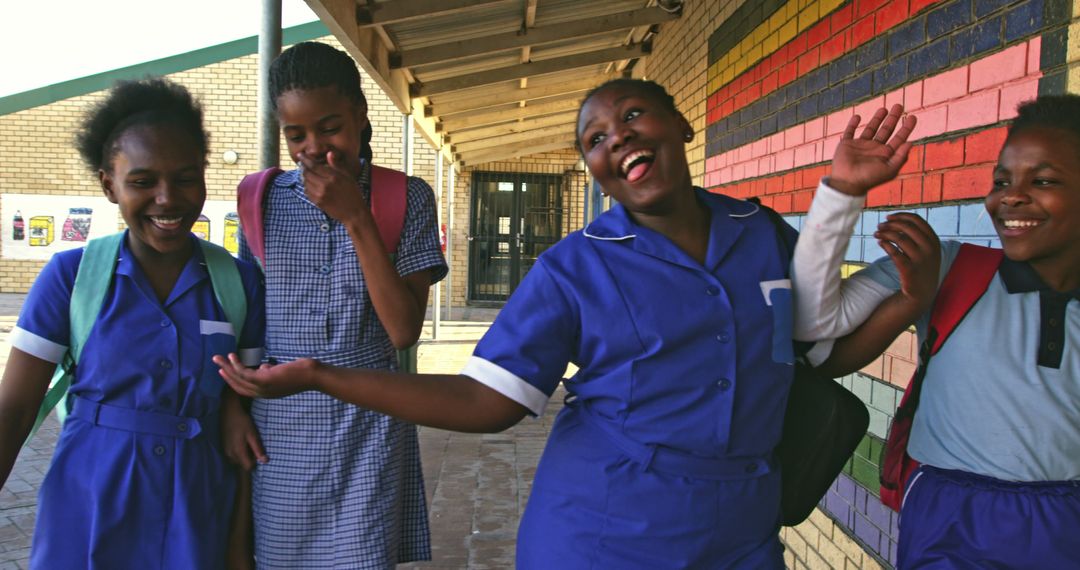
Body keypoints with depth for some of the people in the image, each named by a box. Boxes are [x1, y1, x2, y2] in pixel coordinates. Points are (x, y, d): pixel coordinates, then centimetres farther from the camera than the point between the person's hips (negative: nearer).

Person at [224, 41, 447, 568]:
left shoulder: (407, 199, -5)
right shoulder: (264, 198, 2)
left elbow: (404, 330, -13)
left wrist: (356, 218, -17)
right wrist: (233, 405, 2)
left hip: (368, 423, -2)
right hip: (277, 421, 2)